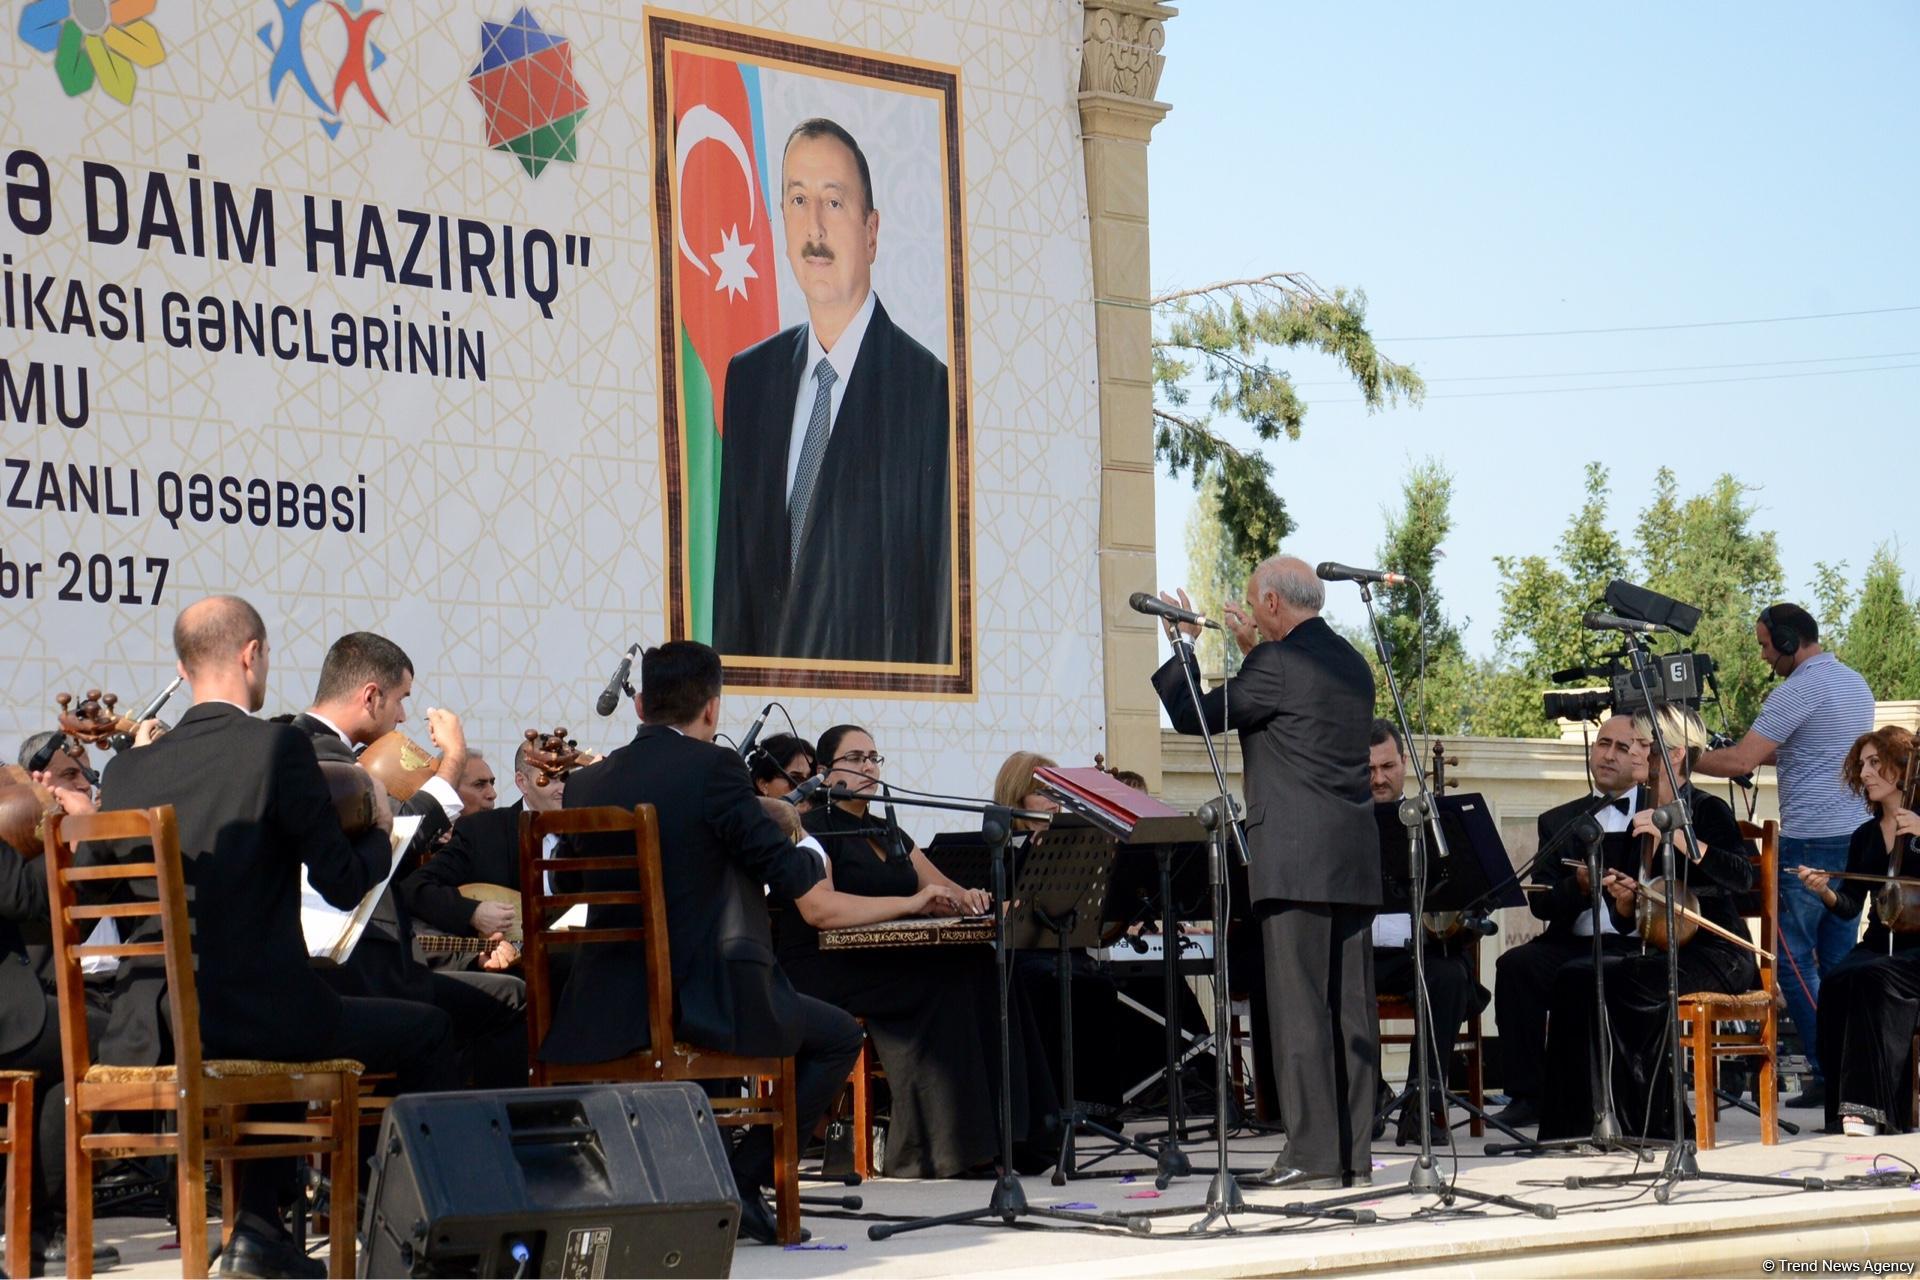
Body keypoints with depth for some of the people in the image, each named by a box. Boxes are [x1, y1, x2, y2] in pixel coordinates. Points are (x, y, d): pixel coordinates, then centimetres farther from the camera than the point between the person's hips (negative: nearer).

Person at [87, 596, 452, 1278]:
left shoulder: (127, 770, 5)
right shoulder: (279, 748, -9)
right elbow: (344, 883, -8)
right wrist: (379, 832, 13)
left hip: (145, 1035, 6)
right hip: (252, 1013, -6)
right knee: (425, 1030, 15)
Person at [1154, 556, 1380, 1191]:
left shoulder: (1277, 664, -11)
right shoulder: (1353, 664, 16)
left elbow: (1193, 716, -6)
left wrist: (1184, 645, 8)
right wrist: (1254, 651, 31)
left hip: (1295, 862, -8)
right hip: (1353, 860, 8)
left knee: (1299, 1007, -7)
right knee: (1350, 1006, 7)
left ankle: (1312, 1154, -9)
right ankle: (1354, 1153, 9)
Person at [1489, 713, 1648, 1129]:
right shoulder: (1558, 821, 18)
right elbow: (1541, 902, 7)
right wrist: (1580, 885, -13)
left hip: (1639, 945, -3)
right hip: (1573, 944, 4)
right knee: (1515, 964, -26)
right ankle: (1528, 1095, -19)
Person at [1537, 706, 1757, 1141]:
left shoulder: (1707, 811, -4)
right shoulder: (1641, 820, 16)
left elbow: (1741, 877, -25)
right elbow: (1626, 924, 18)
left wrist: (1674, 833, -29)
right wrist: (1623, 898, -5)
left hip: (1714, 955, -7)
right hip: (1659, 954, 7)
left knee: (1619, 984, -29)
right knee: (1576, 978, -18)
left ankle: (1648, 1124, -18)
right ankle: (1579, 1120, -18)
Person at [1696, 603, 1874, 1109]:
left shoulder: (1797, 691, -13)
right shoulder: (1855, 683, 16)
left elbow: (1739, 761, -16)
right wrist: (1771, 753, 21)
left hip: (1811, 840, -9)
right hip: (1856, 837, 9)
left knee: (1794, 961, -4)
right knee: (1838, 960, 10)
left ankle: (1826, 1072, -8)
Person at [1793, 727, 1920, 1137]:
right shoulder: (1865, 836, 18)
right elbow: (1850, 907, 14)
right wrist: (1825, 891, -7)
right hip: (1879, 944, 5)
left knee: (1872, 978, -35)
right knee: (1836, 982, -28)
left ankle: (1867, 1105, -39)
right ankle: (1845, 1103, -28)